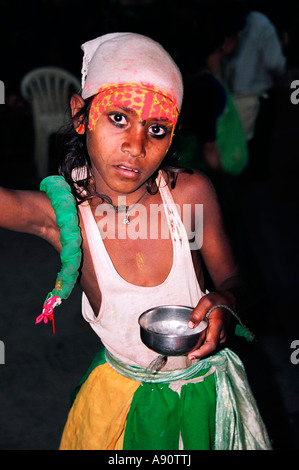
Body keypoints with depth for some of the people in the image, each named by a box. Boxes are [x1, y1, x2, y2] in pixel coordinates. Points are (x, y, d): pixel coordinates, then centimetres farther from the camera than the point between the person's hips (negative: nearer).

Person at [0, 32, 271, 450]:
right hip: (122, 396, -1)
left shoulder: (192, 192, -20)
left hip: (206, 392, 1)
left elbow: (230, 276, -6)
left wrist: (224, 301, -27)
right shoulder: (62, 211, -24)